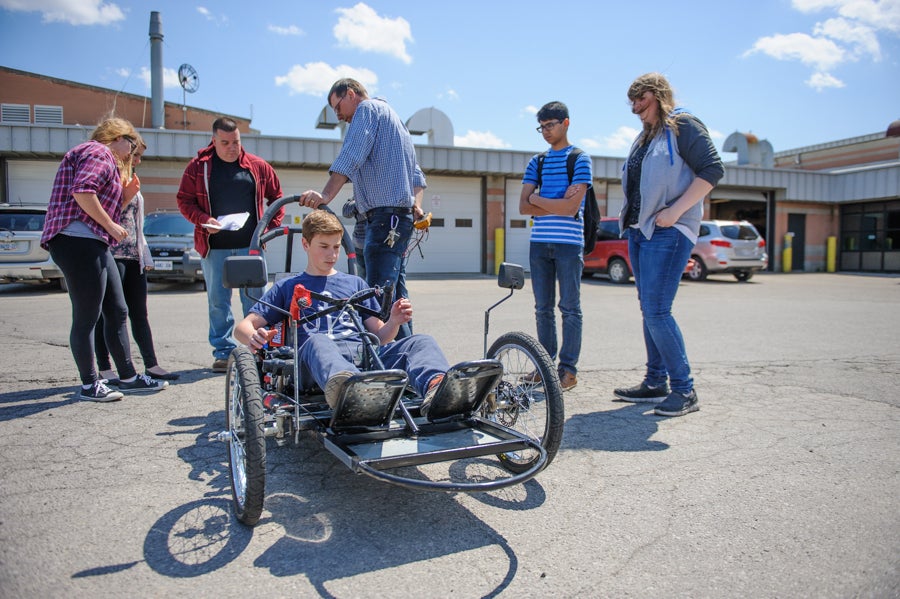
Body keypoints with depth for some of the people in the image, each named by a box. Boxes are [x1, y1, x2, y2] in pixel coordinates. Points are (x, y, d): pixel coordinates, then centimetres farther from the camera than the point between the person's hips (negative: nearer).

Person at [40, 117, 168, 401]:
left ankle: (128, 377, 18)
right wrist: (111, 225, -15)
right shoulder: (98, 153, -4)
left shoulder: (106, 160, 27)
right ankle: (90, 385, 4)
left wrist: (125, 196, 14)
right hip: (78, 242, -11)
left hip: (94, 245, 11)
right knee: (87, 317, -5)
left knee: (117, 312, 11)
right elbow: (82, 191, -21)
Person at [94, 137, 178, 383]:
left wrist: (145, 255, 21)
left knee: (139, 314, 9)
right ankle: (104, 369, 4)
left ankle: (151, 365, 12)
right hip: (111, 255, -8)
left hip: (134, 256, 8)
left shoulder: (131, 181, 22)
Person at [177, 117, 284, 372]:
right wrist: (203, 220, -12)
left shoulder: (258, 166, 6)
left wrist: (271, 227, 3)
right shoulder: (199, 167, 5)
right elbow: (184, 200, 7)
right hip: (214, 246, 0)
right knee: (218, 300, 4)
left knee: (255, 298, 3)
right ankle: (223, 351, 14)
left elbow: (276, 196, 14)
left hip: (251, 244, 0)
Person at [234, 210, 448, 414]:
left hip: (362, 352, 3)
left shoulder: (355, 283, 29)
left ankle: (435, 387, -56)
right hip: (315, 355, -2)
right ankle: (344, 385, -71)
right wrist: (253, 337, -11)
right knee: (317, 341, -38)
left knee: (421, 342, -23)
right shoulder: (286, 287, 25)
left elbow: (379, 336, 22)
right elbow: (242, 327, 16)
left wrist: (394, 322, -3)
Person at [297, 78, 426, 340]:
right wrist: (416, 205, 10)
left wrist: (325, 195, -27)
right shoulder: (393, 117, 30)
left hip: (385, 215, -10)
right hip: (402, 215, 10)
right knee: (396, 292, 12)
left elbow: (350, 156, -18)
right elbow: (417, 175, 25)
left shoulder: (368, 108, 1)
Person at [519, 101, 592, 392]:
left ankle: (569, 368, 4)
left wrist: (537, 198, -3)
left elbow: (571, 208, -11)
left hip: (569, 242, -5)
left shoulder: (580, 159, 2)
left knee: (570, 307, -1)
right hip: (539, 242, 5)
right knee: (543, 308, 8)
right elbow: (524, 206, 4)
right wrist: (558, 202, -6)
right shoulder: (536, 163, 16)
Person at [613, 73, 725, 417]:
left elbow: (712, 169, -13)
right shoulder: (645, 137, 21)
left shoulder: (683, 125, -3)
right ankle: (655, 384, 19)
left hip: (668, 232, -9)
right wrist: (628, 217, 11)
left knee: (656, 310, -14)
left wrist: (674, 211, -19)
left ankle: (684, 390, -4)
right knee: (649, 310, 10)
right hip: (638, 231, 9)